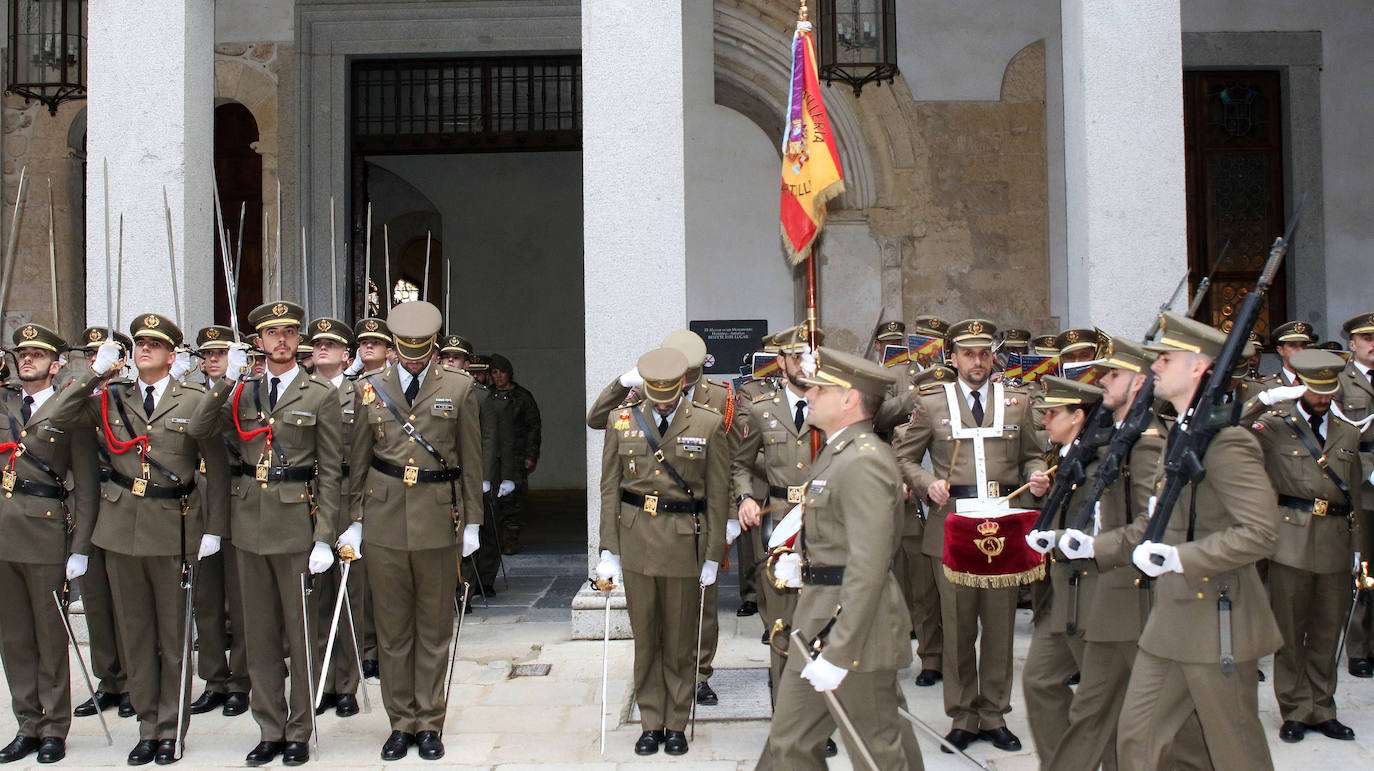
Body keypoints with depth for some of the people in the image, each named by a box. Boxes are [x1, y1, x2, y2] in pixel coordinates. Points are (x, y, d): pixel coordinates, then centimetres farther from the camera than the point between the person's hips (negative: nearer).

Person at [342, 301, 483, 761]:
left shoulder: (459, 388, 4)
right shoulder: (371, 390, 8)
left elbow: (471, 461, 5)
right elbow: (358, 461, 11)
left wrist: (472, 522, 2)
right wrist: (355, 520, 7)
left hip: (438, 521, -1)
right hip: (384, 521, 1)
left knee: (435, 629, 6)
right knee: (392, 629, 7)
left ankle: (429, 723, 18)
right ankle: (401, 723, 19)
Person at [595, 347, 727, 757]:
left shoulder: (709, 424, -2)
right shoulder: (622, 421, 3)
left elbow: (717, 495, 0)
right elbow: (609, 489, 5)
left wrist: (713, 556, -2)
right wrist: (609, 550, 0)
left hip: (685, 541, -1)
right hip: (635, 540, 2)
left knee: (680, 640, 8)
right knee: (645, 638, 9)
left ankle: (676, 724, 22)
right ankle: (651, 723, 22)